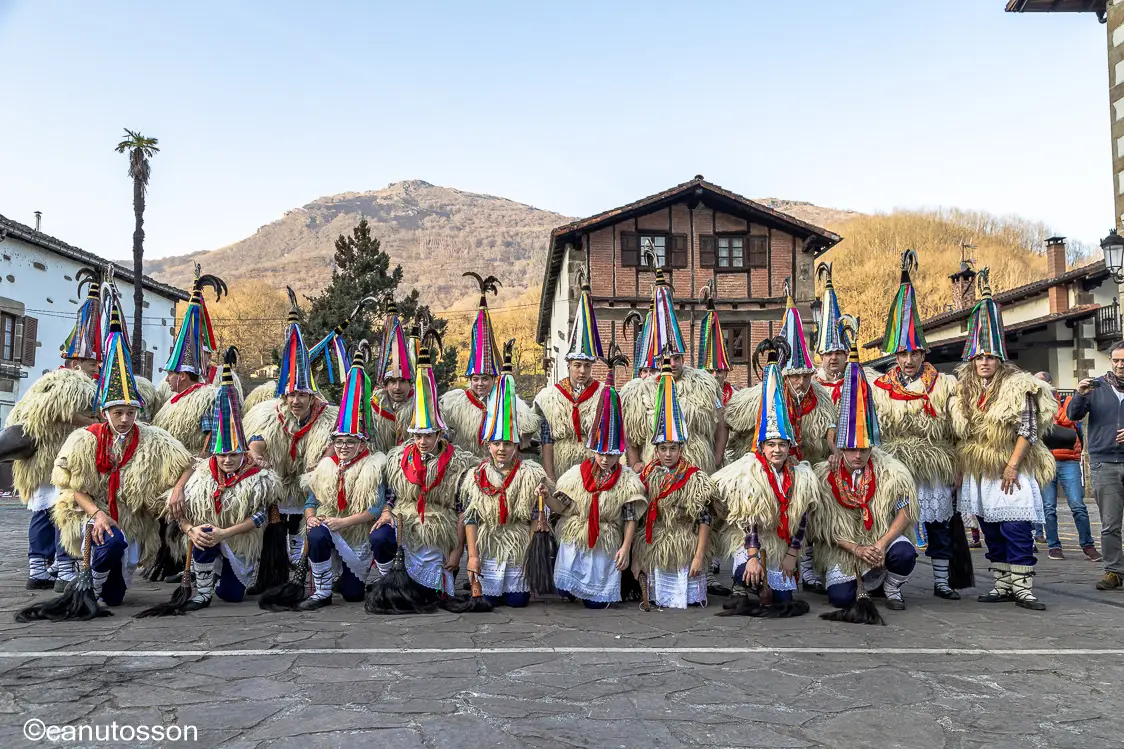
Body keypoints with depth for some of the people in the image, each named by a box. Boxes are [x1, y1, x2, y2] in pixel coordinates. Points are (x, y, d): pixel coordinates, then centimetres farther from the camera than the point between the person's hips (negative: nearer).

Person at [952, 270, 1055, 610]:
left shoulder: (1018, 387, -5)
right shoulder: (965, 392, 11)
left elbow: (1028, 431, -9)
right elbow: (960, 433, 16)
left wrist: (1012, 466, -16)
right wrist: (962, 466, 8)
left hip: (1010, 471, -5)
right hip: (978, 473, 5)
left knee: (1016, 528, -8)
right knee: (991, 530, 9)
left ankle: (1022, 587, -1)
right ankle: (1003, 585, 17)